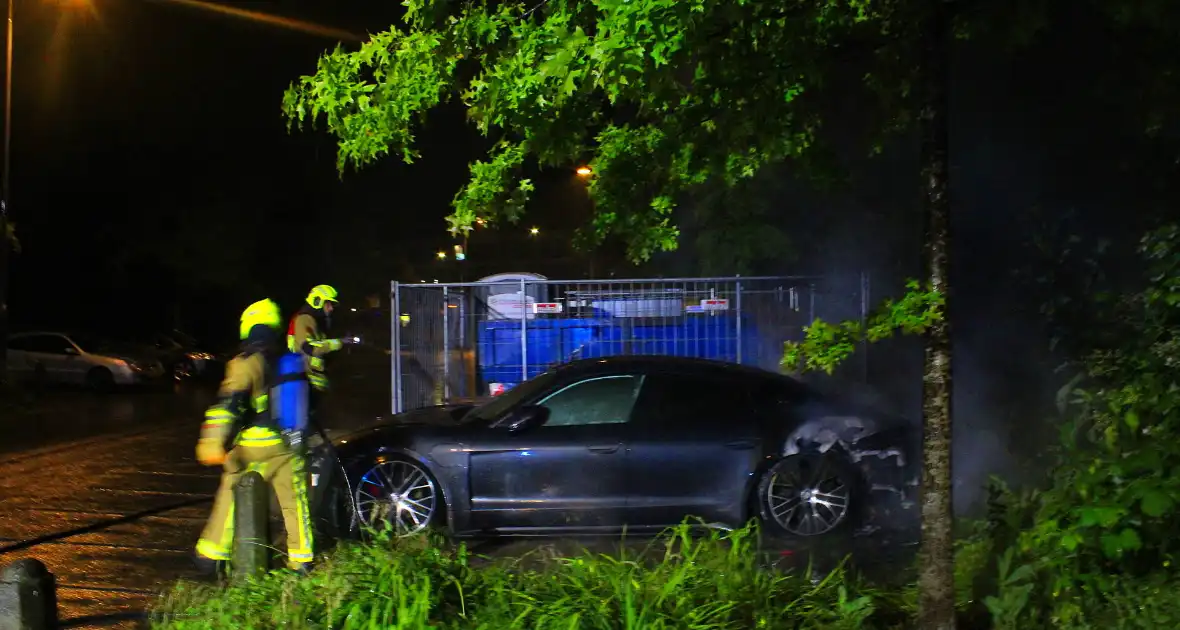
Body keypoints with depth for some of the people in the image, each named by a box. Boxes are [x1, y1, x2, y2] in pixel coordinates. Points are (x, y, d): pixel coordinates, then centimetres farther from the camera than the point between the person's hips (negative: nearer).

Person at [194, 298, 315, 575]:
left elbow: (229, 402, -20)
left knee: (229, 498, 9)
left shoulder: (246, 364, -9)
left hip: (250, 446, -3)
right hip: (286, 447, 3)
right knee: (295, 501, 9)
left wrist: (213, 441, -24)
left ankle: (211, 554, 14)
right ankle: (301, 559, 11)